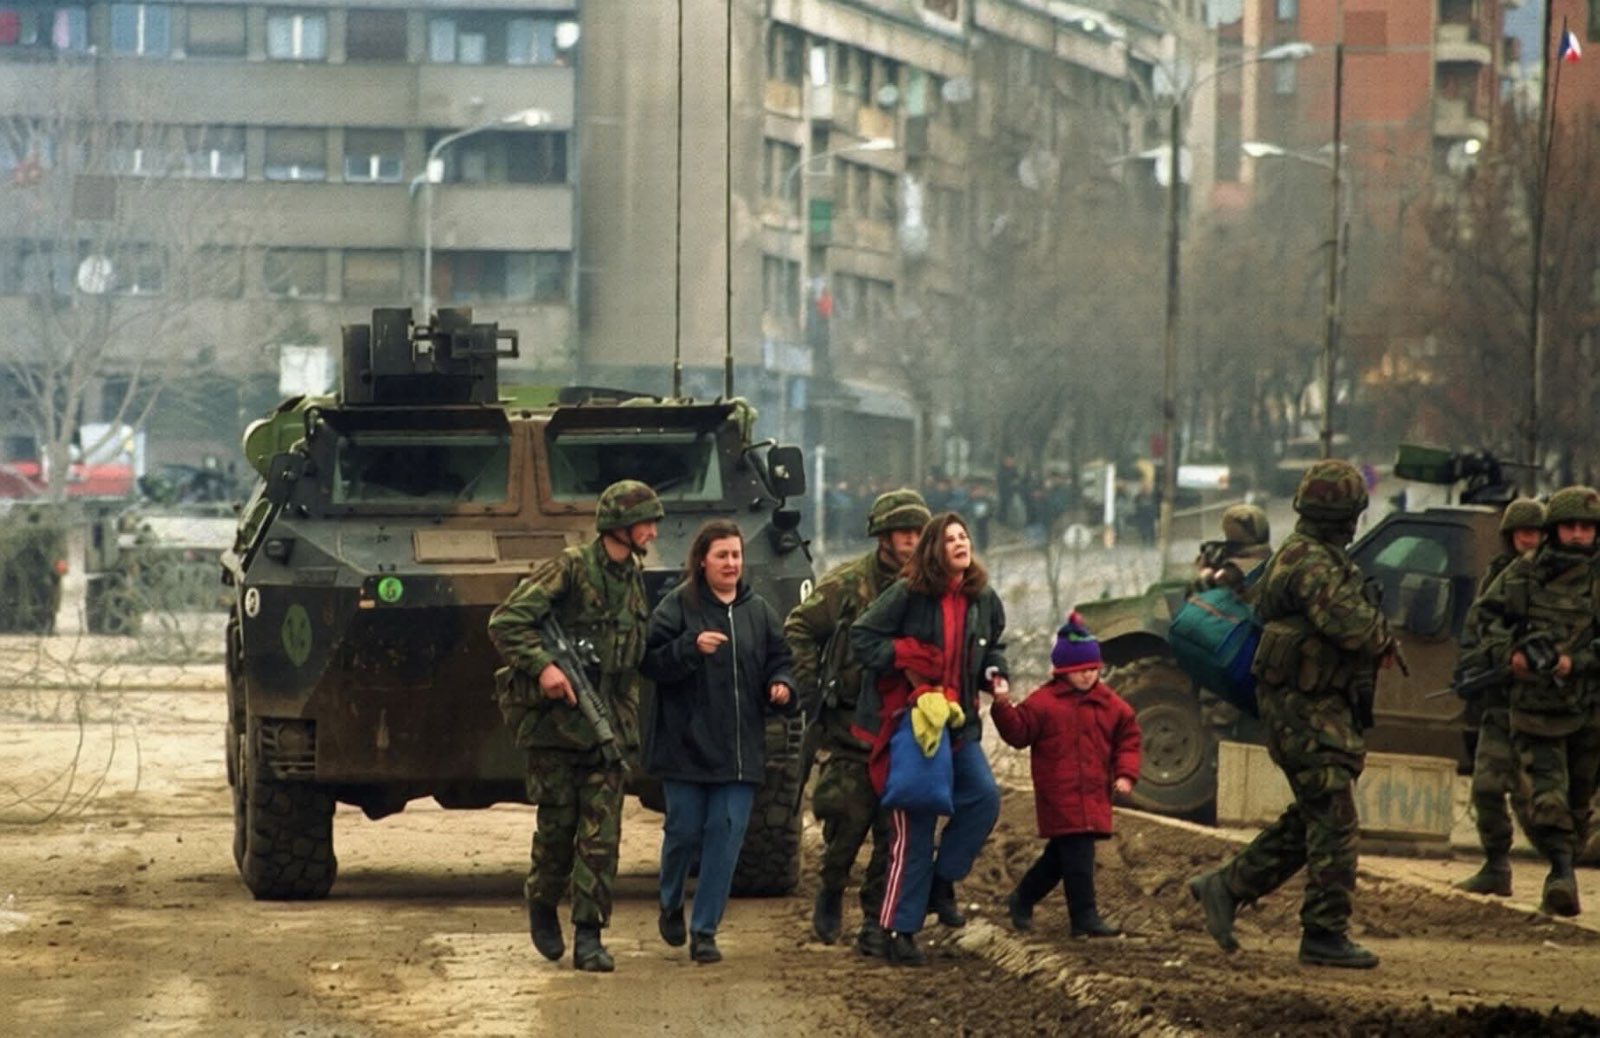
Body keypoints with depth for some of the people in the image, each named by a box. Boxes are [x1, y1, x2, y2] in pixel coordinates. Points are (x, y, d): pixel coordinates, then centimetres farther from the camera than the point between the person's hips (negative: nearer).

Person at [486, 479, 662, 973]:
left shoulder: (635, 581, 11)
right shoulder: (569, 569, -10)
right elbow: (505, 622, -15)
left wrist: (626, 716, 12)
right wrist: (542, 666, -26)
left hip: (608, 726, 5)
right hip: (554, 723, -5)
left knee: (601, 832, -4)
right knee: (557, 825, 3)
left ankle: (588, 936, -3)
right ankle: (542, 907, 29)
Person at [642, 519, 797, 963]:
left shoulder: (758, 611, 9)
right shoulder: (678, 606, -3)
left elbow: (777, 660, 17)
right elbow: (653, 662, -9)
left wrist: (781, 686, -4)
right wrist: (692, 647, -24)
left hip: (739, 750, 3)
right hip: (685, 744, -3)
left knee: (726, 836, -2)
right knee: (684, 831, 3)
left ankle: (705, 930, 5)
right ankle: (671, 906, 31)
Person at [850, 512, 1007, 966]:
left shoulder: (982, 599, 7)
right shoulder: (907, 595, -10)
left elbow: (993, 645, 24)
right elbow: (862, 638, -8)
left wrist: (995, 673, 4)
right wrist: (907, 659, -17)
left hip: (958, 722, 5)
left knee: (984, 796, -14)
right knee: (914, 823, -5)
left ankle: (942, 880, 8)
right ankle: (899, 929, 3)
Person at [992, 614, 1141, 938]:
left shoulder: (1110, 704, 9)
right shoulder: (1044, 701, -4)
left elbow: (1128, 737, 13)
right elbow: (1019, 732, -5)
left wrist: (1125, 774, 1)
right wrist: (1003, 707, -22)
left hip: (1094, 794, 6)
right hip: (1060, 796, -6)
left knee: (1060, 855, 13)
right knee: (1076, 854, -11)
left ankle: (1022, 900, 30)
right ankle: (1085, 917, -8)